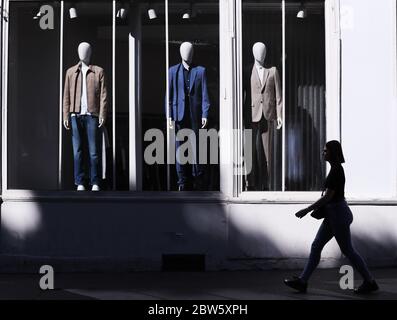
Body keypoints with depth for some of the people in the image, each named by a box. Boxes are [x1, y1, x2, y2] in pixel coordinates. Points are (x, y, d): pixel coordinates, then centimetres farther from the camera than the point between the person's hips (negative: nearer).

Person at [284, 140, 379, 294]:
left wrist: (307, 210, -19)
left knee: (347, 250, 2)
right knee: (316, 246, 7)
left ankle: (370, 282, 14)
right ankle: (302, 281, 8)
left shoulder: (336, 171, -20)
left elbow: (327, 197, -23)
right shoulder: (337, 169, 11)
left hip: (338, 215, -10)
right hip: (334, 215, 10)